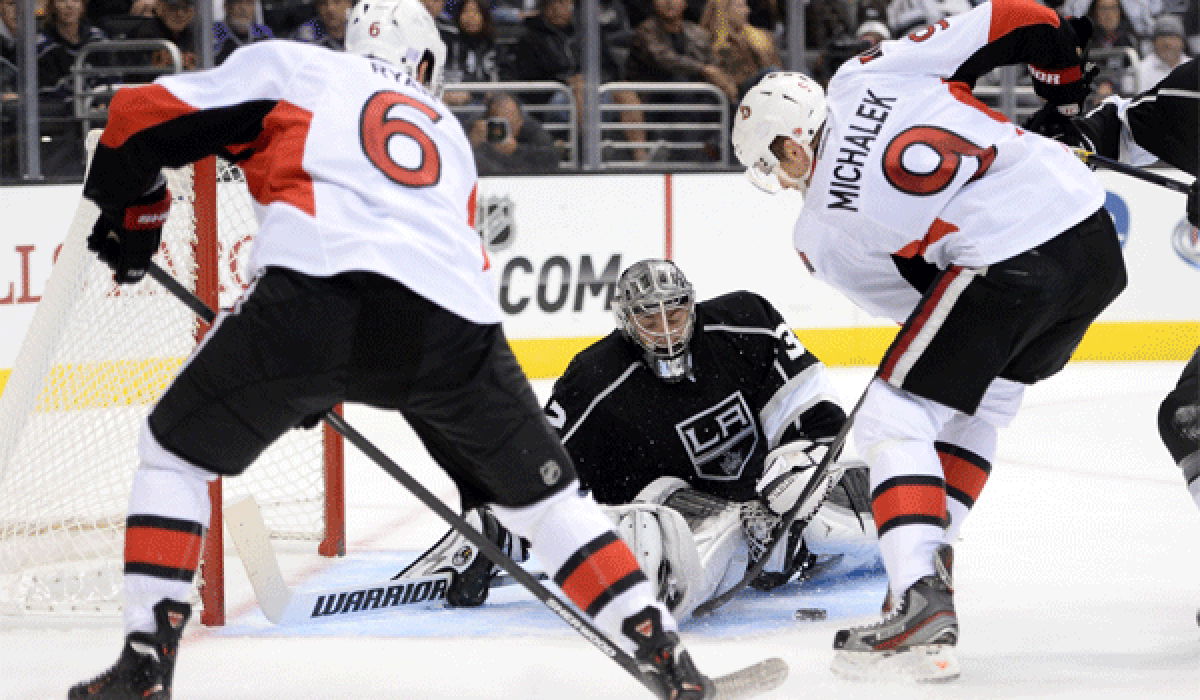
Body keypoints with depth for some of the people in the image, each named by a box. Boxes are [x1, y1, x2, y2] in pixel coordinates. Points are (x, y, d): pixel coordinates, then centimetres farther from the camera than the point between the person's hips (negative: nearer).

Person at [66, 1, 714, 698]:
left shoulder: (288, 66, 25)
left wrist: (130, 216, 37)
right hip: (453, 319, 3)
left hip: (320, 289, -3)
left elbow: (144, 117, 18)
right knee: (542, 490, 24)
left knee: (177, 448, 18)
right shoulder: (449, 131, 37)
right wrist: (330, 381, 45)